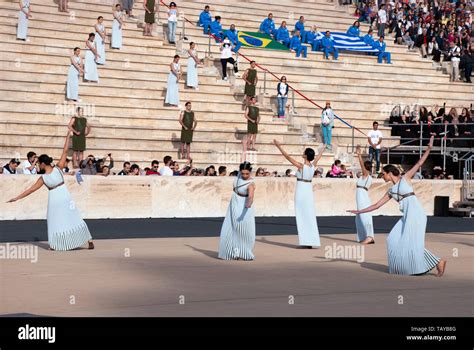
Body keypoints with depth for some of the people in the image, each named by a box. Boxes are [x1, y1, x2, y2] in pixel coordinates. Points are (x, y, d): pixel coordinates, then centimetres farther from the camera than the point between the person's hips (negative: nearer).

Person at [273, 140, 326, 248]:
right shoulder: (313, 165, 0)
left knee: (302, 217, -2)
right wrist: (323, 148, 40)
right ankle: (311, 241, 8)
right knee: (310, 217, 8)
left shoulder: (301, 166, -15)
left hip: (300, 192, -6)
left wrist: (279, 146, -14)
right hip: (309, 191, 6)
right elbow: (319, 156, 21)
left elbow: (288, 157, -17)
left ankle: (305, 241, -4)